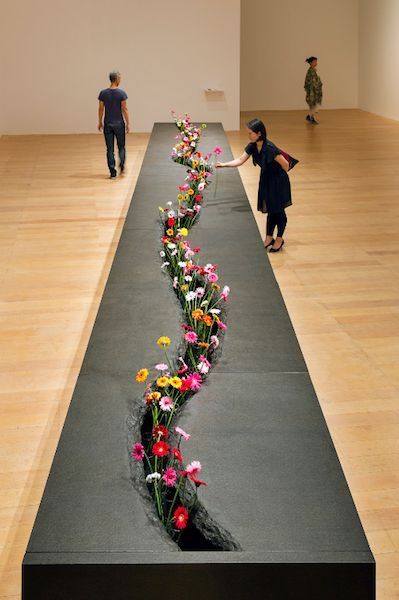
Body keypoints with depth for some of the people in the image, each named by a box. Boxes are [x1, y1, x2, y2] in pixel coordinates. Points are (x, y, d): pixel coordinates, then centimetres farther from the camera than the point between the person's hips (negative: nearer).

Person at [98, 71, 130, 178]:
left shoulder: (103, 93, -2)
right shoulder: (121, 93, -9)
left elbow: (101, 109, 2)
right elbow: (125, 109, -8)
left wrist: (100, 122, 13)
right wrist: (127, 123, 0)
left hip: (107, 124, 2)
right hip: (119, 123, -2)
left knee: (110, 149, 5)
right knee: (121, 146, 15)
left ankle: (112, 171, 2)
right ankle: (121, 163, -5)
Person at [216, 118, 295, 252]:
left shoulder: (269, 148, -30)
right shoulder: (253, 146, -7)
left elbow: (285, 164, -23)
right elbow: (240, 160, 0)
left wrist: (279, 176, -4)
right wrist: (224, 164, -10)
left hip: (278, 181, -7)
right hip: (266, 180, 7)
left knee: (278, 211, 8)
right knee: (270, 210, 17)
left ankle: (279, 240, 23)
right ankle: (269, 238, 28)